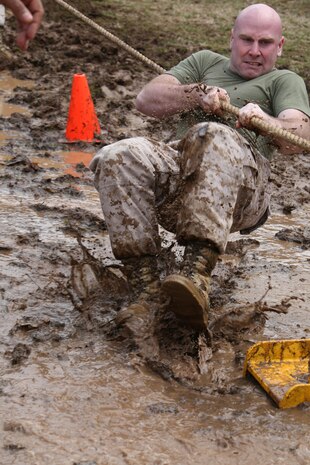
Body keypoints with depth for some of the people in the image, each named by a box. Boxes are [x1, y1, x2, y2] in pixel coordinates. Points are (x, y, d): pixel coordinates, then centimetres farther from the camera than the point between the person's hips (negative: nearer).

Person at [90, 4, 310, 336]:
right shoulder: (205, 62, 33)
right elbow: (146, 100, 17)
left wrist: (264, 120, -23)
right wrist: (198, 94, -2)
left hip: (242, 190, -3)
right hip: (175, 163, 3)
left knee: (215, 136, -36)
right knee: (116, 158, -28)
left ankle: (196, 276, -49)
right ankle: (145, 286, -29)